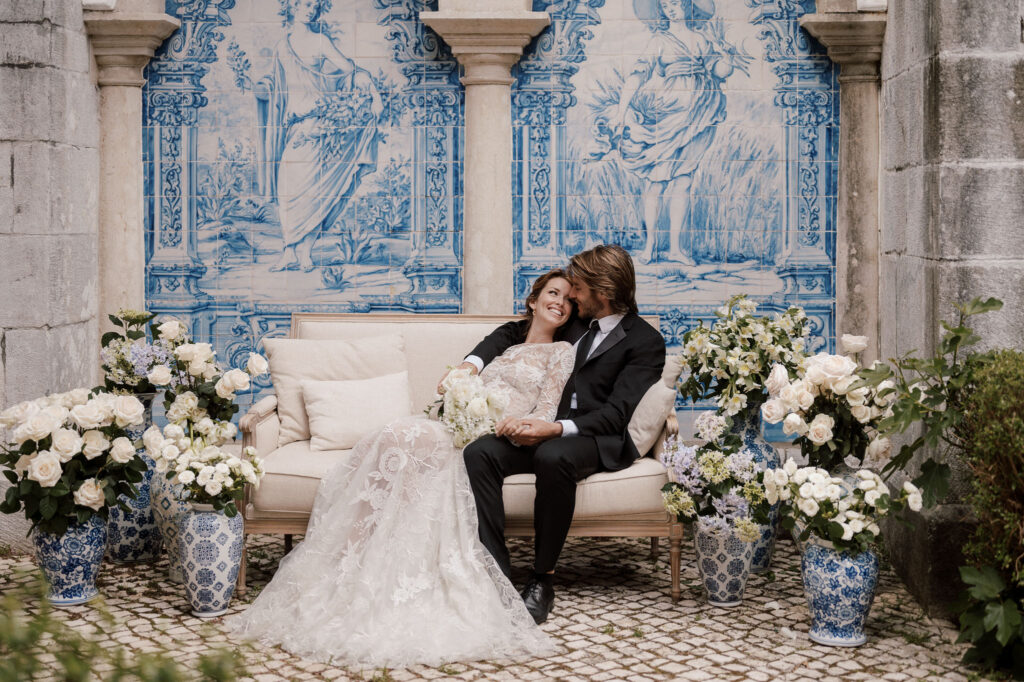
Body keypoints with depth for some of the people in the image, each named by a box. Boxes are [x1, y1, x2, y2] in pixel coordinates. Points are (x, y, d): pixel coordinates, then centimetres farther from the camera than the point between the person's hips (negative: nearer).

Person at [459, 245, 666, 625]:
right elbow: (512, 332, 30)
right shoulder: (576, 321, 19)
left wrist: (556, 429, -27)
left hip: (599, 441, -6)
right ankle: (497, 572, -26)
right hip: (546, 429, 6)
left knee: (553, 456, -40)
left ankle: (542, 579, -27)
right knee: (479, 453, -23)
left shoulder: (646, 342, -1)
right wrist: (473, 362, 9)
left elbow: (616, 414, -12)